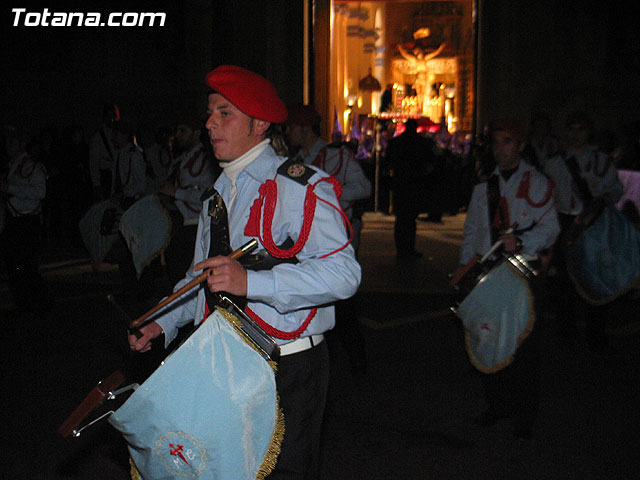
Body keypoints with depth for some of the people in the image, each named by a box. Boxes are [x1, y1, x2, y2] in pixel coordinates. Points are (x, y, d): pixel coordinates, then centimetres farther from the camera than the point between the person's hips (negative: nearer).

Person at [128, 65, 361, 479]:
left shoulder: (301, 188, -14)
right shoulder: (219, 193, 14)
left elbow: (343, 273, -27)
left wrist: (250, 282, -35)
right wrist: (163, 323, 8)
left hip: (289, 368, -7)